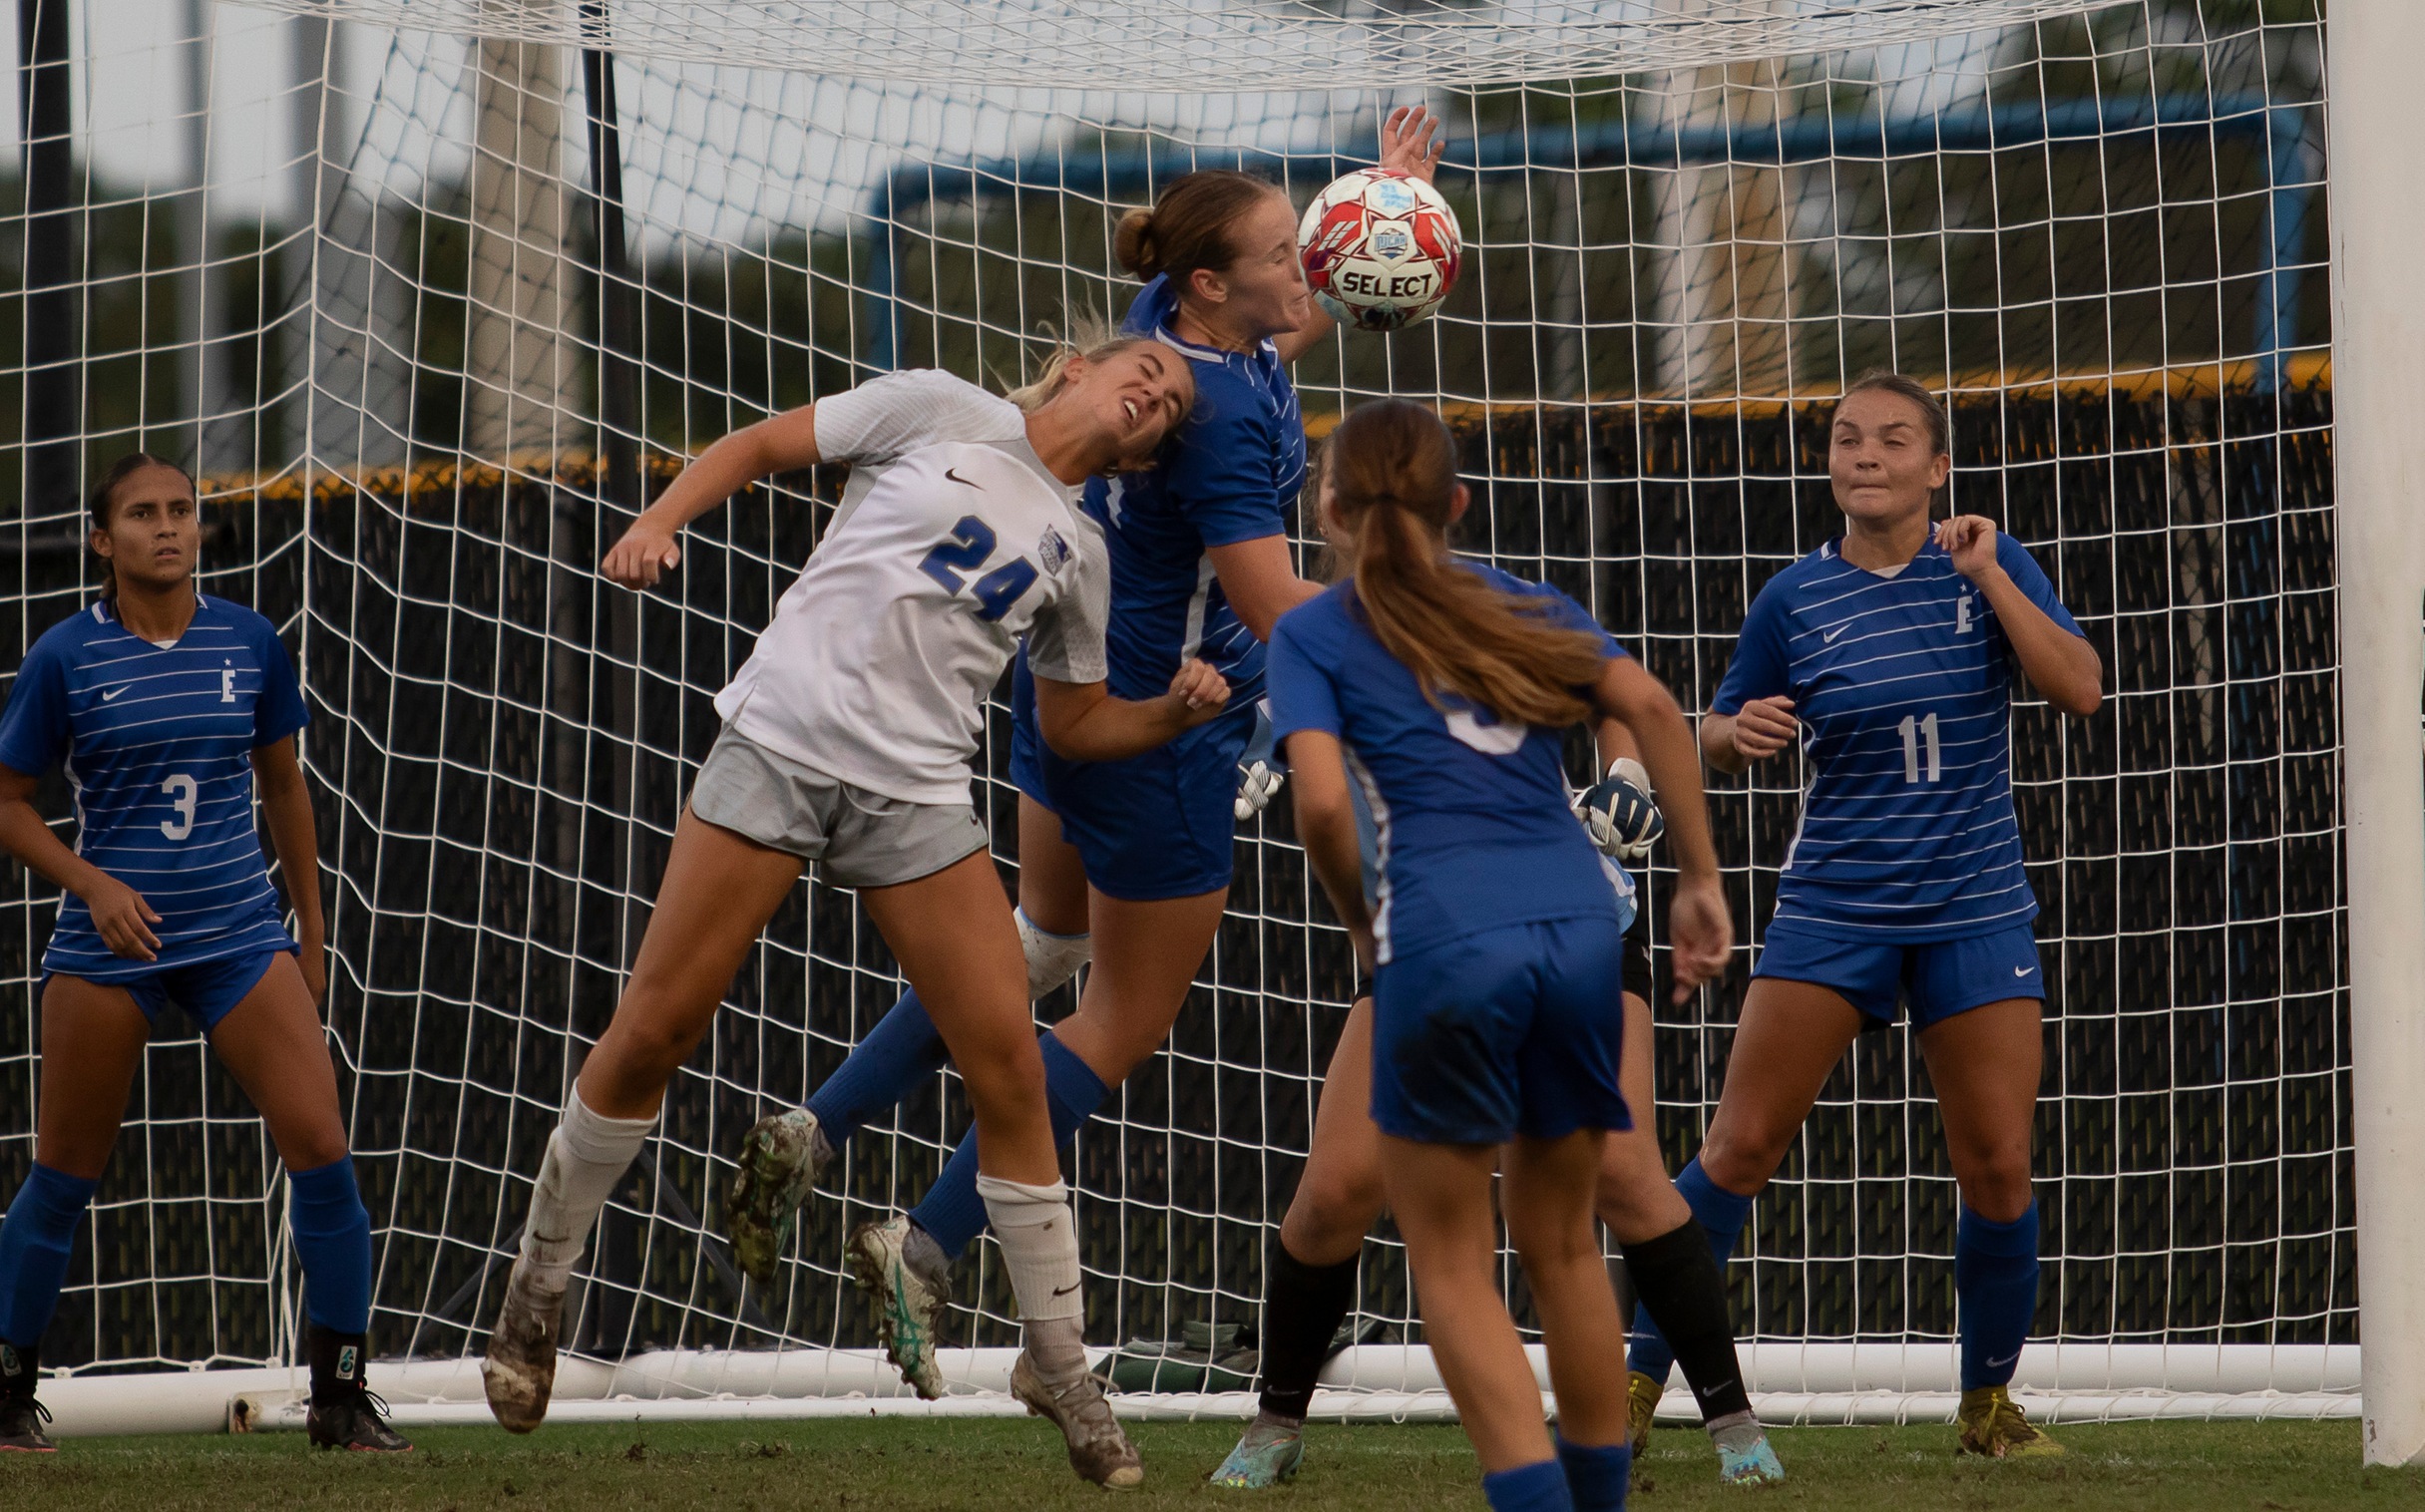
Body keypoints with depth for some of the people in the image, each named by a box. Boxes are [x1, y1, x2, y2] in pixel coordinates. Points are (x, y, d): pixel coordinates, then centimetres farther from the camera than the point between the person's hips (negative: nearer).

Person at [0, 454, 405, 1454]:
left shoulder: (248, 642, 3)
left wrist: (310, 932, 16)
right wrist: (92, 883, -15)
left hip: (239, 933, 2)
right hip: (109, 944, -2)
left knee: (321, 1150, -10)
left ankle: (341, 1398, 0)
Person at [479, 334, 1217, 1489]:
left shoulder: (1080, 554, 16)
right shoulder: (940, 411, 5)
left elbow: (1074, 725, 22)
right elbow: (762, 445, 7)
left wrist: (1176, 713, 4)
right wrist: (658, 523, -9)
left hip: (915, 794, 3)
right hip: (779, 741, -3)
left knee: (1009, 1068, -5)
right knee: (651, 1034, -5)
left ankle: (1059, 1368, 6)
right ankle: (538, 1286, 14)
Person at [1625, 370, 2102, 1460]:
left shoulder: (1989, 564, 1)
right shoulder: (1796, 600, 0)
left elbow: (2080, 691, -11)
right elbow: (1718, 745, 10)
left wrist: (1988, 578, -16)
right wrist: (1736, 732, -13)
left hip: (1976, 911, 1)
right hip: (1833, 910, 0)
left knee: (1999, 1169, -1)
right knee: (1741, 1146, -7)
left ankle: (1989, 1403, 17)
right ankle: (1637, 1379, 0)